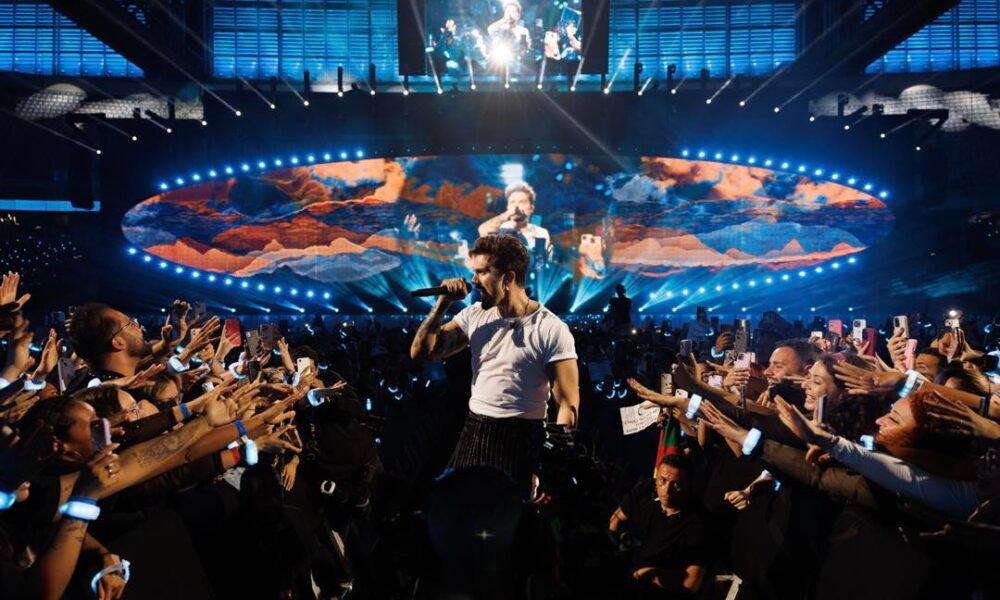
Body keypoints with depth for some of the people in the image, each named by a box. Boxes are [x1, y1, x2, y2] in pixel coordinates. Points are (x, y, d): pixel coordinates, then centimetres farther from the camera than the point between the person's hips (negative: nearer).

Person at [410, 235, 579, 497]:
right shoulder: (474, 315, 4)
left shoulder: (551, 330, -13)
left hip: (520, 440, -5)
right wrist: (443, 303, -6)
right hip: (472, 433, 5)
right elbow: (421, 352, 5)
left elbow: (568, 405, -12)